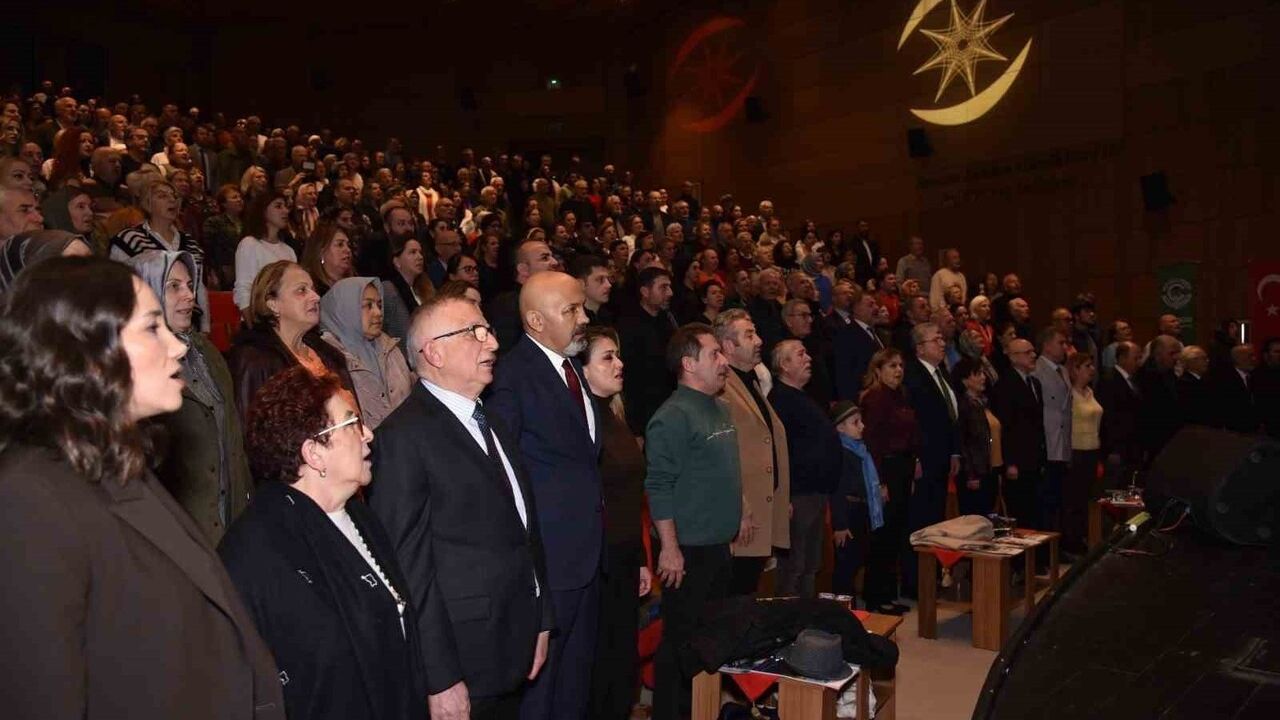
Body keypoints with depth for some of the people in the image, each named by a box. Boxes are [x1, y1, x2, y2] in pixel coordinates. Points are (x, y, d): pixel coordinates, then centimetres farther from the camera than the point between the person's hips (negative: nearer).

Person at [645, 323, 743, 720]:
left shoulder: (720, 408, 10)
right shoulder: (673, 416, -17)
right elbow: (659, 487, -20)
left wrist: (737, 516, 21)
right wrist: (670, 548, -21)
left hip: (720, 546, 9)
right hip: (689, 551, -9)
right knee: (681, 640, 2)